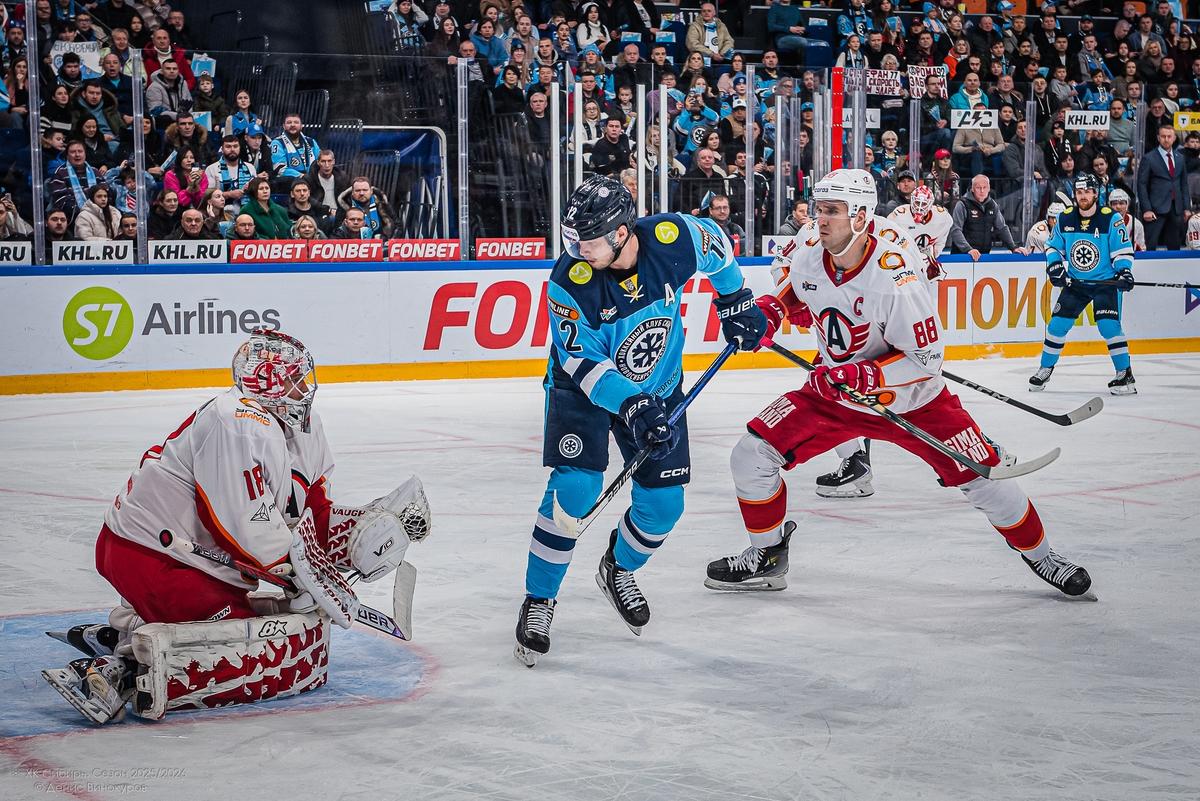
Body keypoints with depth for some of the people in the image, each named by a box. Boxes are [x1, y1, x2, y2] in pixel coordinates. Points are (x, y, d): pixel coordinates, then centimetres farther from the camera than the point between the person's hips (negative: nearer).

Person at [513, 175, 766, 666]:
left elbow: (715, 246, 1)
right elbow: (585, 364, -26)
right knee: (574, 489, -20)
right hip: (584, 387, -3)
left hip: (657, 387, 3)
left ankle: (618, 571, 34)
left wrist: (734, 301, 7)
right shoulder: (570, 281, -29)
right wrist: (630, 407, -37)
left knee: (663, 504, 2)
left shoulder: (675, 238, -25)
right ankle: (539, 600, -3)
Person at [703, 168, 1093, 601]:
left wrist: (865, 376, -34)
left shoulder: (895, 275, -29)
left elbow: (926, 358, -24)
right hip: (834, 392, 4)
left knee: (984, 478, -3)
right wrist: (769, 310, -6)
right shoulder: (806, 258, -13)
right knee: (751, 455, -9)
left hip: (912, 399, -4)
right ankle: (766, 558, 11)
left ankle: (1039, 554, 24)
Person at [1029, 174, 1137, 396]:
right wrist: (1055, 266, -7)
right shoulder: (1065, 219, -2)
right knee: (1057, 324, -1)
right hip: (1075, 283, 4)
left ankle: (1125, 375, -7)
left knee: (1108, 325, -18)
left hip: (1105, 282, -4)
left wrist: (1124, 271, -22)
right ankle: (1045, 370, 16)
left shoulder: (1111, 219, -12)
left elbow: (1123, 249, -7)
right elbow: (1053, 246, 10)